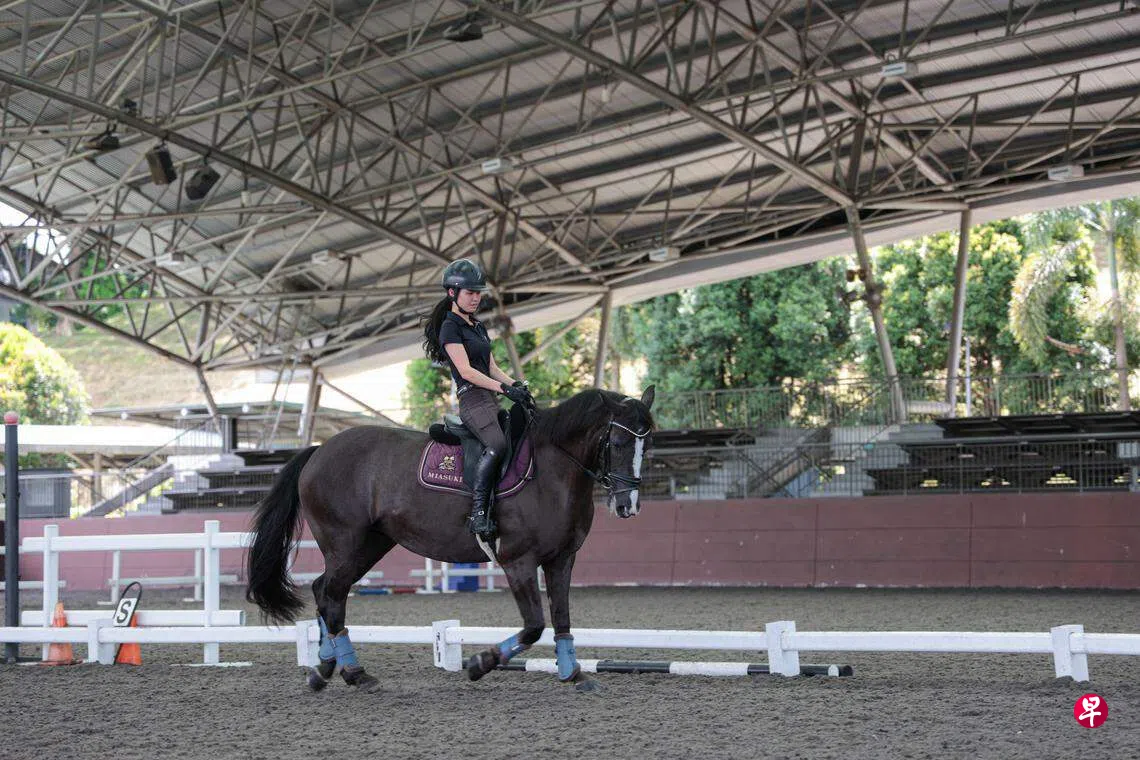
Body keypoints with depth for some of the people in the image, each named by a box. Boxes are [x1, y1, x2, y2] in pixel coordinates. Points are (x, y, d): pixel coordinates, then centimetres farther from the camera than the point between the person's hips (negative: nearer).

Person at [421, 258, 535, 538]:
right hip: (472, 399, -10)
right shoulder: (450, 327, -4)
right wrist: (504, 388, -19)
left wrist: (516, 384, 3)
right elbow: (465, 371, -13)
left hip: (490, 399, 10)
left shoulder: (478, 326, 23)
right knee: (496, 444, -32)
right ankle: (478, 513, -36)